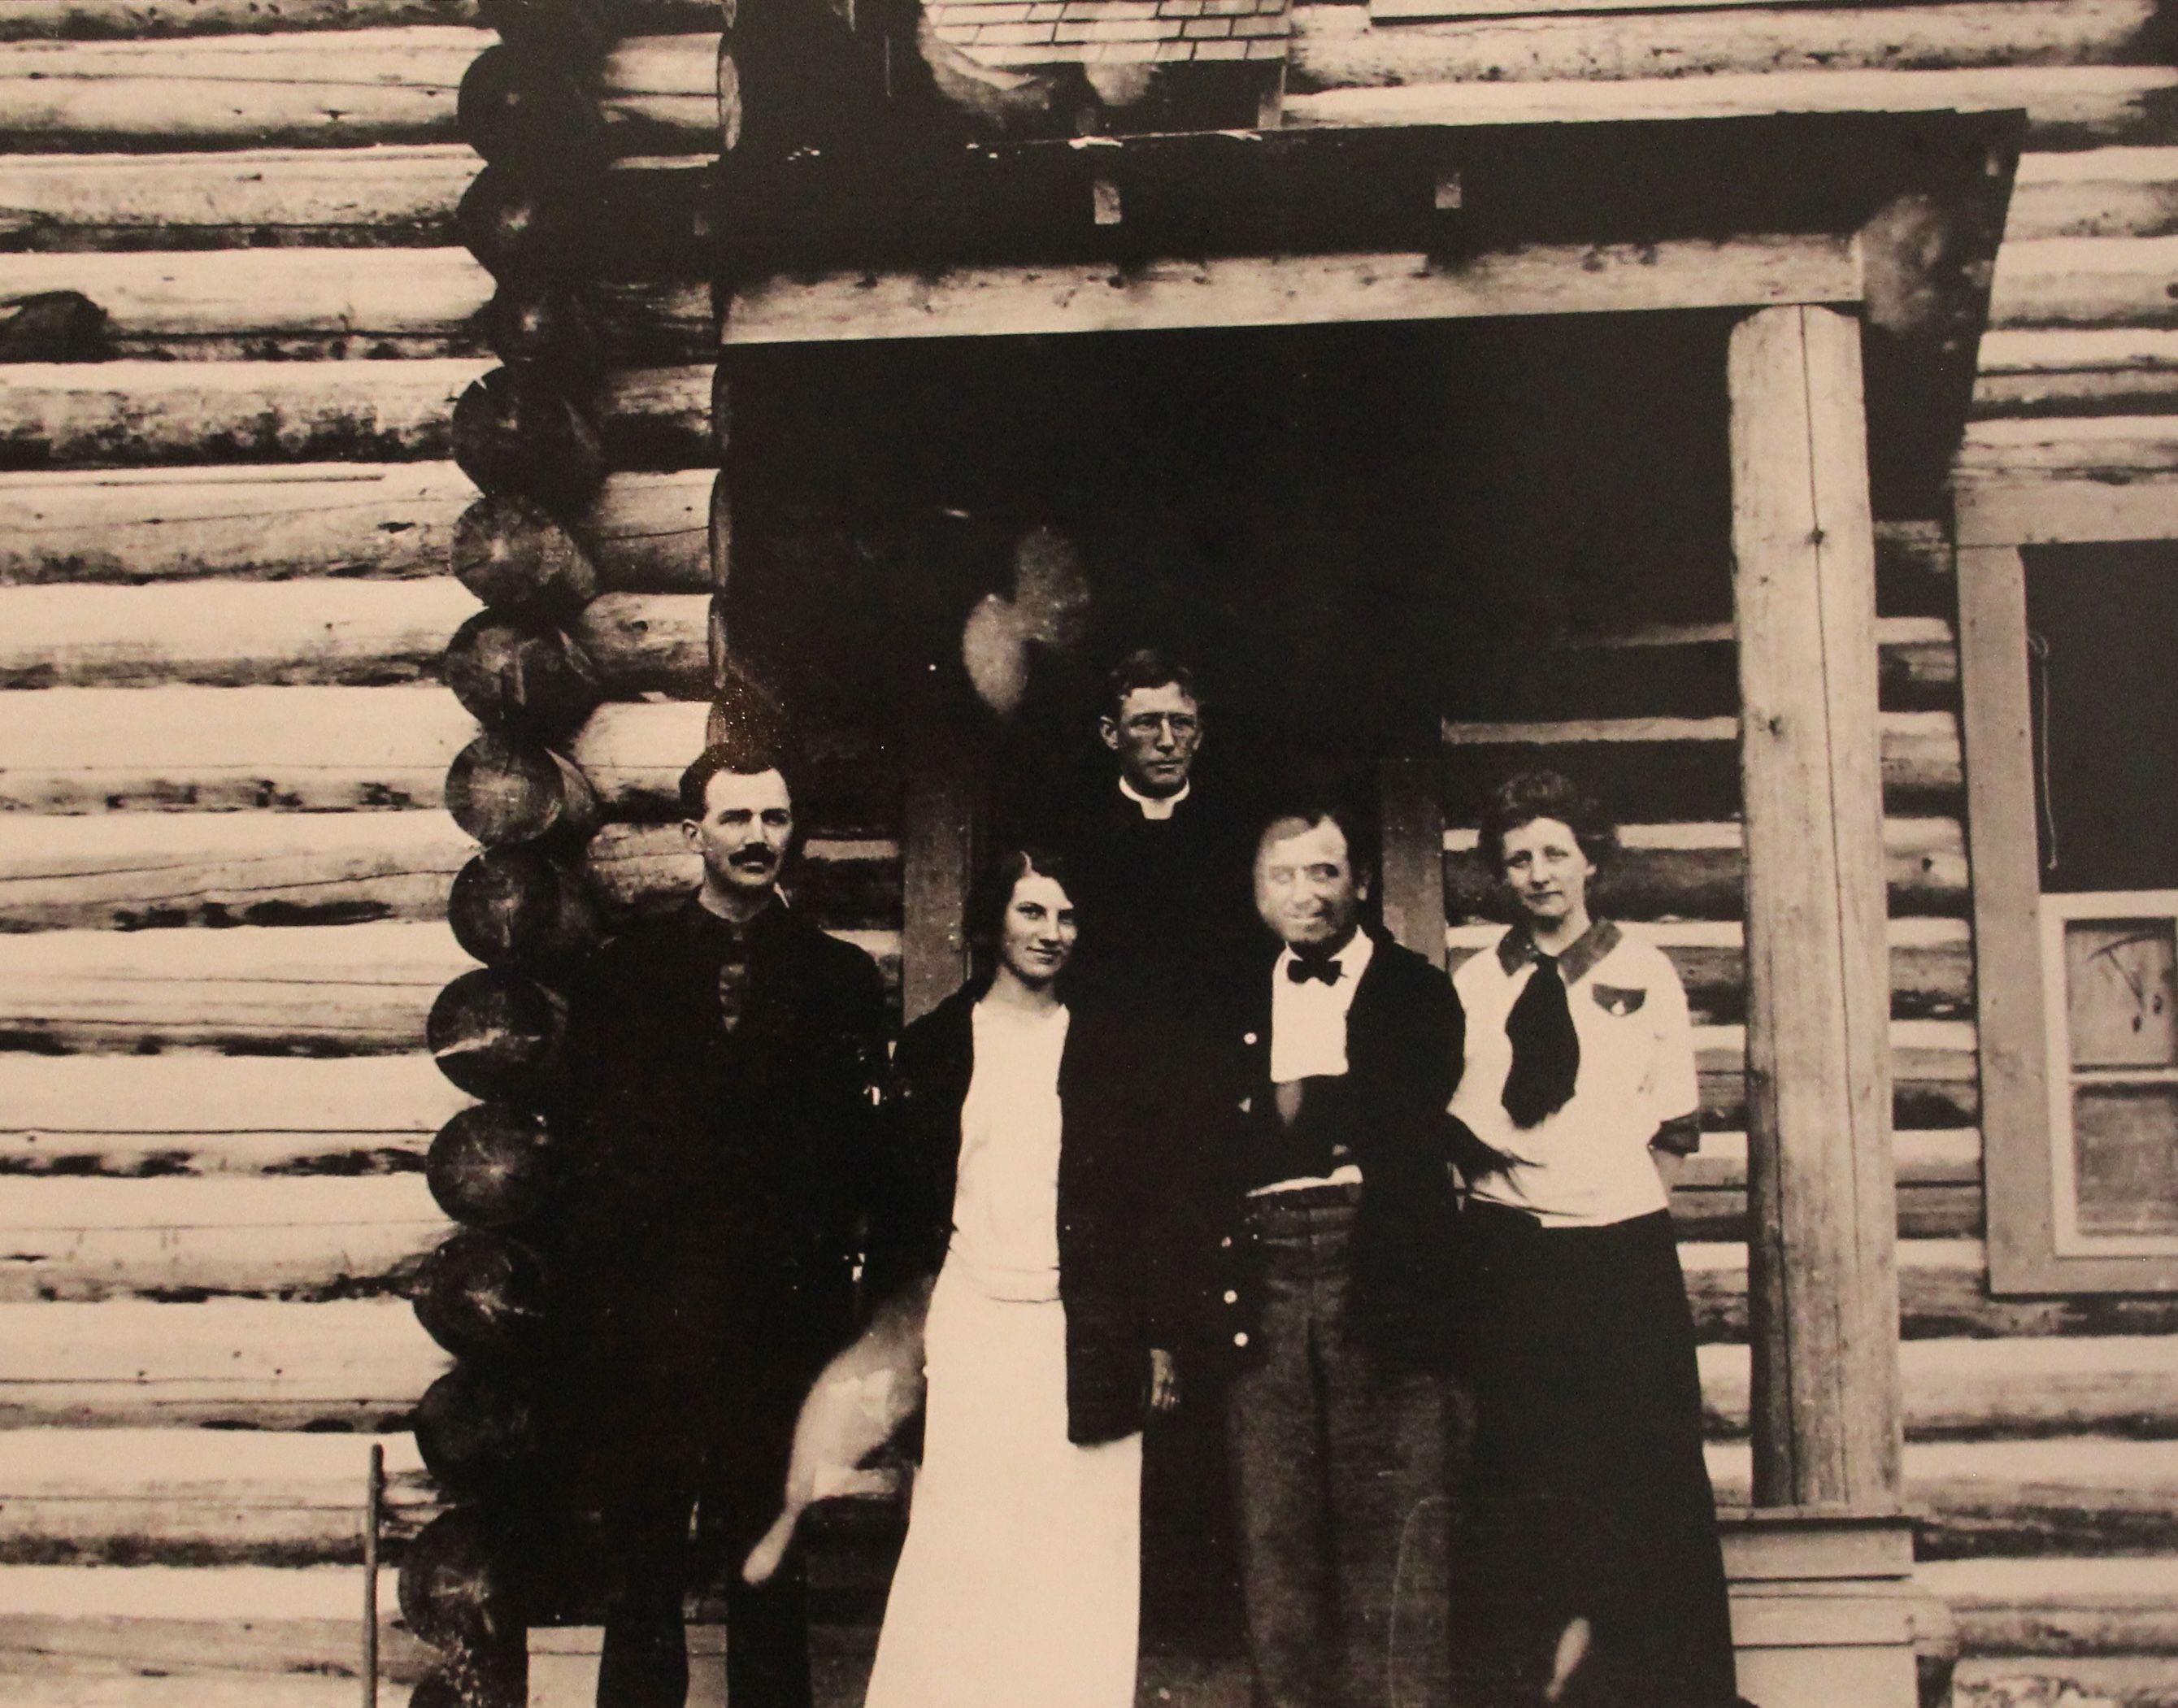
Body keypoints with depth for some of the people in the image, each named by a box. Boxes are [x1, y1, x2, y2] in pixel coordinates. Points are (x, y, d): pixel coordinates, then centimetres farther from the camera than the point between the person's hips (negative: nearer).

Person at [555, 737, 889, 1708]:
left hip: (781, 1322, 0)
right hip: (647, 1316, 0)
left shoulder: (840, 980, 10)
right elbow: (590, 1143, 6)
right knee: (642, 1572, 4)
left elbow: (859, 1155, 5)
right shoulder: (626, 973, 10)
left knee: (771, 1575, 4)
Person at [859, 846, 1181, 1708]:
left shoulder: (1103, 1048, 8)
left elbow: (1145, 1199, 7)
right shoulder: (935, 1043, 9)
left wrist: (1156, 1337, 2)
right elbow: (901, 1191, 8)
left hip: (1084, 1337, 0)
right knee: (961, 1549, -1)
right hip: (969, 1325, 0)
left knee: (1077, 1559, 0)